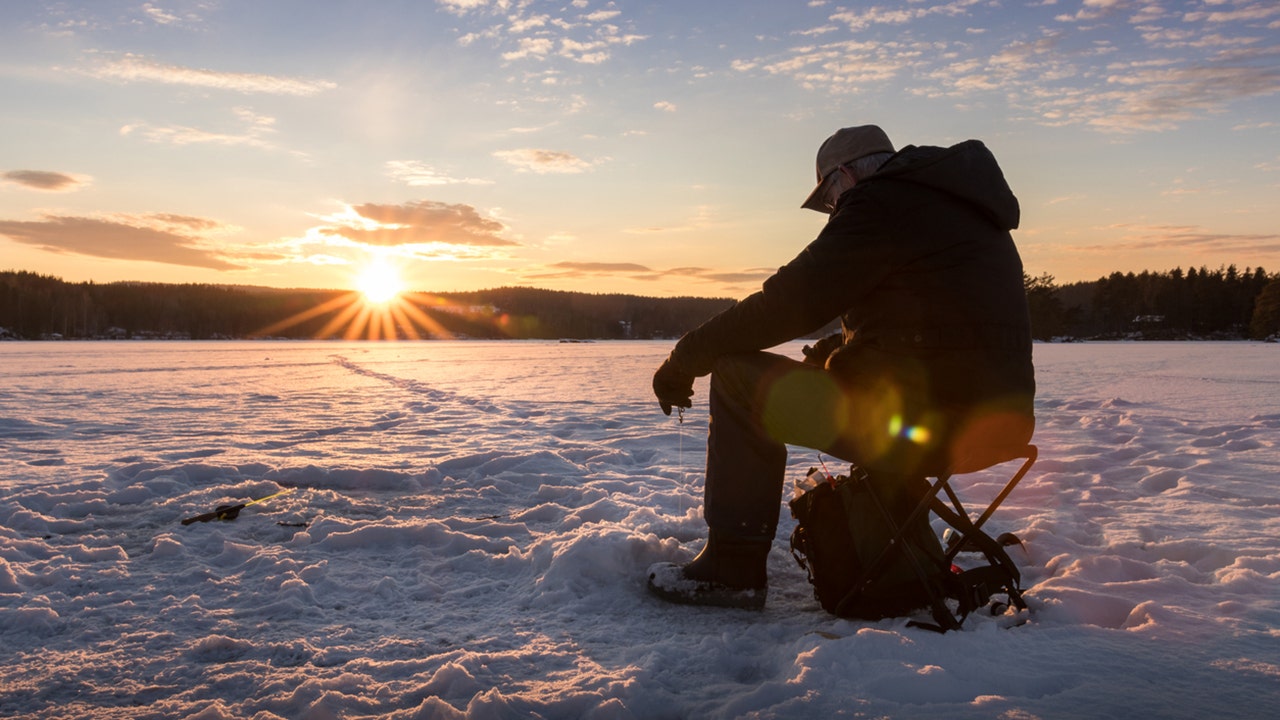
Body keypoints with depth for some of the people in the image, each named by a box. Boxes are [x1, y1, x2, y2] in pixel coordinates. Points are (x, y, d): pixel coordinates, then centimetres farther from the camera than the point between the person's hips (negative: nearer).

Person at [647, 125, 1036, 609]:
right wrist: (841, 349, 23)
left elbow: (790, 302, -12)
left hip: (929, 422, -10)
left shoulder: (883, 203, -7)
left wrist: (688, 356, -3)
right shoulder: (965, 208, 22)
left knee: (738, 378, -4)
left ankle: (733, 569, -1)